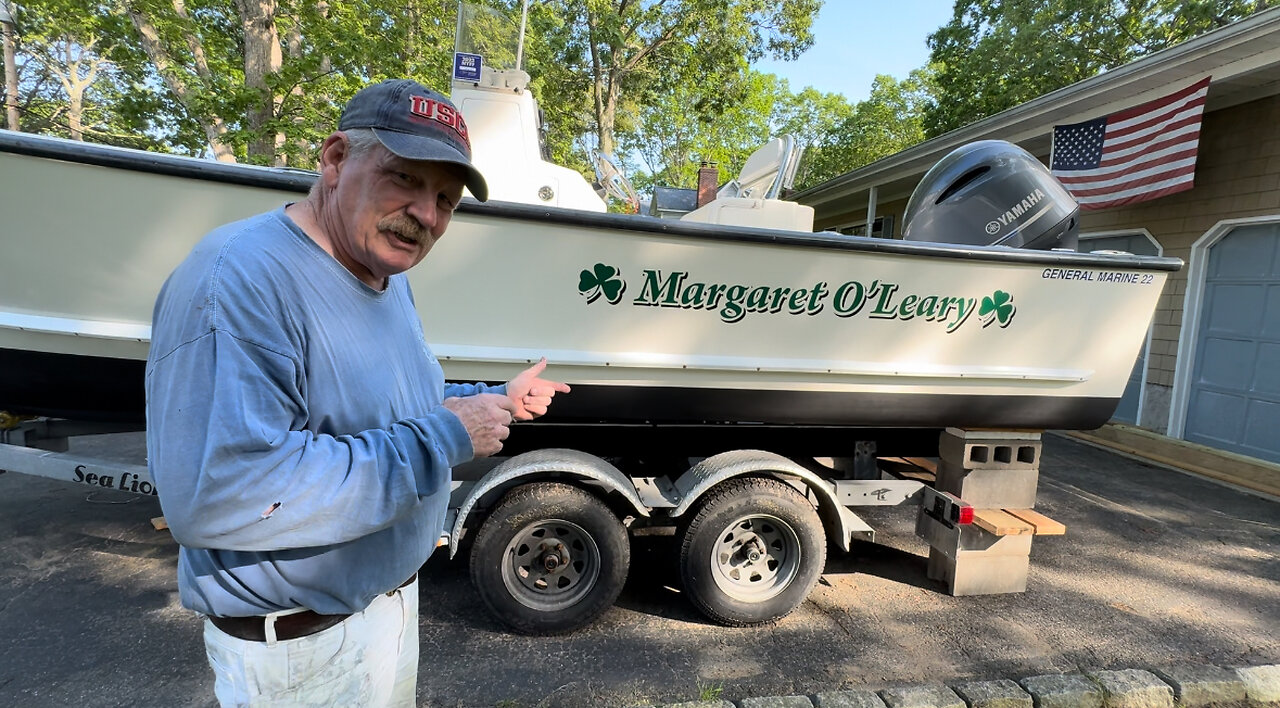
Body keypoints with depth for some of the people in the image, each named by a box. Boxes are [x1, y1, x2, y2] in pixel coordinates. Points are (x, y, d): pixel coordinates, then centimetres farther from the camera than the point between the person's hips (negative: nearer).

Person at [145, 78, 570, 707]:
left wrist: (497, 400, 10)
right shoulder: (239, 277, -27)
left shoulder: (386, 276, 2)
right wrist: (442, 440, -31)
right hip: (300, 645, -8)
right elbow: (213, 496, -35)